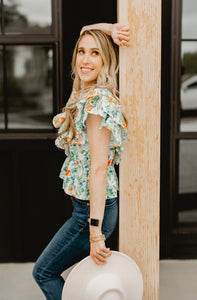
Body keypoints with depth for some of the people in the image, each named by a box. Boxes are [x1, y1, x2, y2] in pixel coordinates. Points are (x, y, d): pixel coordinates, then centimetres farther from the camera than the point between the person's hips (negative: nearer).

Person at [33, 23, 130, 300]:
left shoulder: (97, 100, -22)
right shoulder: (85, 92, 4)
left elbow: (98, 168, -25)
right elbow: (85, 30, 20)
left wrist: (95, 232, -25)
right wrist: (111, 29, 1)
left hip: (92, 210, -9)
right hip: (86, 205, 9)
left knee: (44, 272, 8)